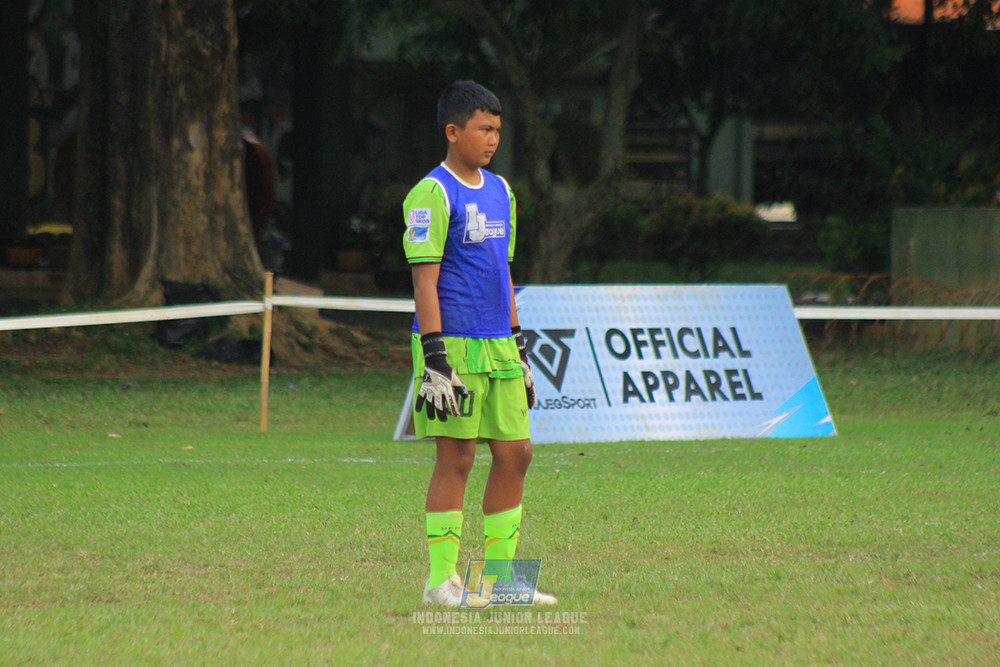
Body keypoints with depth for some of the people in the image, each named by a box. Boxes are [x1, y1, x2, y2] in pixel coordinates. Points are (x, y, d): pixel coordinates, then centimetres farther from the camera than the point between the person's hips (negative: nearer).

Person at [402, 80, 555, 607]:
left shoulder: (499, 191, 16)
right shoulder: (432, 195, -9)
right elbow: (424, 281, -13)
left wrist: (518, 347, 21)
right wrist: (435, 360, -18)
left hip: (497, 345, 8)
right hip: (452, 344, -8)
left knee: (515, 452, 6)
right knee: (456, 456, -5)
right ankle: (441, 580, 1)